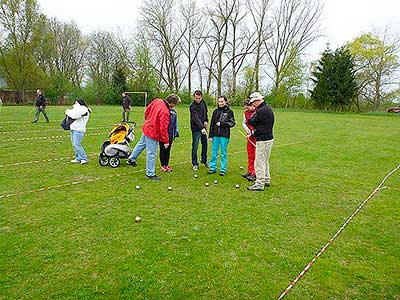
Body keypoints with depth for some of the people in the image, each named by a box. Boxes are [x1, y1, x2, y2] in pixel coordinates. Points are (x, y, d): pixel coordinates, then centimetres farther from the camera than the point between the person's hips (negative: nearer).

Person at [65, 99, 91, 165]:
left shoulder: (83, 109, -5)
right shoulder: (77, 109, 27)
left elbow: (75, 115, -18)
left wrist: (68, 112, -4)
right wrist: (68, 111, 6)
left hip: (78, 130, -10)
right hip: (73, 128, 10)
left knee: (76, 144, -16)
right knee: (74, 145, 9)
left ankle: (84, 158, -13)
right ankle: (78, 158, 15)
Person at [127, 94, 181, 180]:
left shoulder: (157, 101, -6)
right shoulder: (165, 112, -29)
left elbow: (147, 110, 8)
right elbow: (163, 128, -26)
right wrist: (166, 141, -16)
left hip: (146, 128, 9)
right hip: (153, 134, -9)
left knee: (141, 144, 29)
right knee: (151, 154, 2)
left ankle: (131, 159, 49)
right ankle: (150, 174, 15)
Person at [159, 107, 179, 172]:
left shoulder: (173, 112, 9)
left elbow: (175, 123, 16)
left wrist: (176, 132, 12)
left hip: (170, 135, 5)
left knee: (168, 150, 13)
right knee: (163, 150, 7)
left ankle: (166, 164, 25)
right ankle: (163, 165, 18)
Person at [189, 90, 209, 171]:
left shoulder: (203, 102, 4)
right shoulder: (192, 106, -18)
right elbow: (196, 118, -28)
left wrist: (206, 120, 2)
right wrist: (202, 127, -39)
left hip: (203, 127, 7)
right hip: (196, 128, -7)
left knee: (205, 144, 16)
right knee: (195, 147, -1)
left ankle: (204, 160, 33)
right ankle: (195, 164, 10)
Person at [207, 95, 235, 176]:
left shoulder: (229, 111, 0)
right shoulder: (215, 111, 10)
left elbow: (232, 123, -5)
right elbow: (212, 124, 12)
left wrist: (221, 123, -13)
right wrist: (211, 135, 8)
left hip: (224, 136, -3)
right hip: (215, 135, 3)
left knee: (223, 153, 4)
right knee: (214, 153, 7)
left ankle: (223, 170, 12)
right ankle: (213, 168, 18)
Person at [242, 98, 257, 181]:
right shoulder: (245, 112, 8)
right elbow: (244, 123, 11)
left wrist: (251, 133, -13)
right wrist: (247, 130, -8)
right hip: (250, 136, 6)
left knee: (256, 155, -4)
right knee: (250, 155, 11)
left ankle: (255, 174, 1)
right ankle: (250, 171, 21)